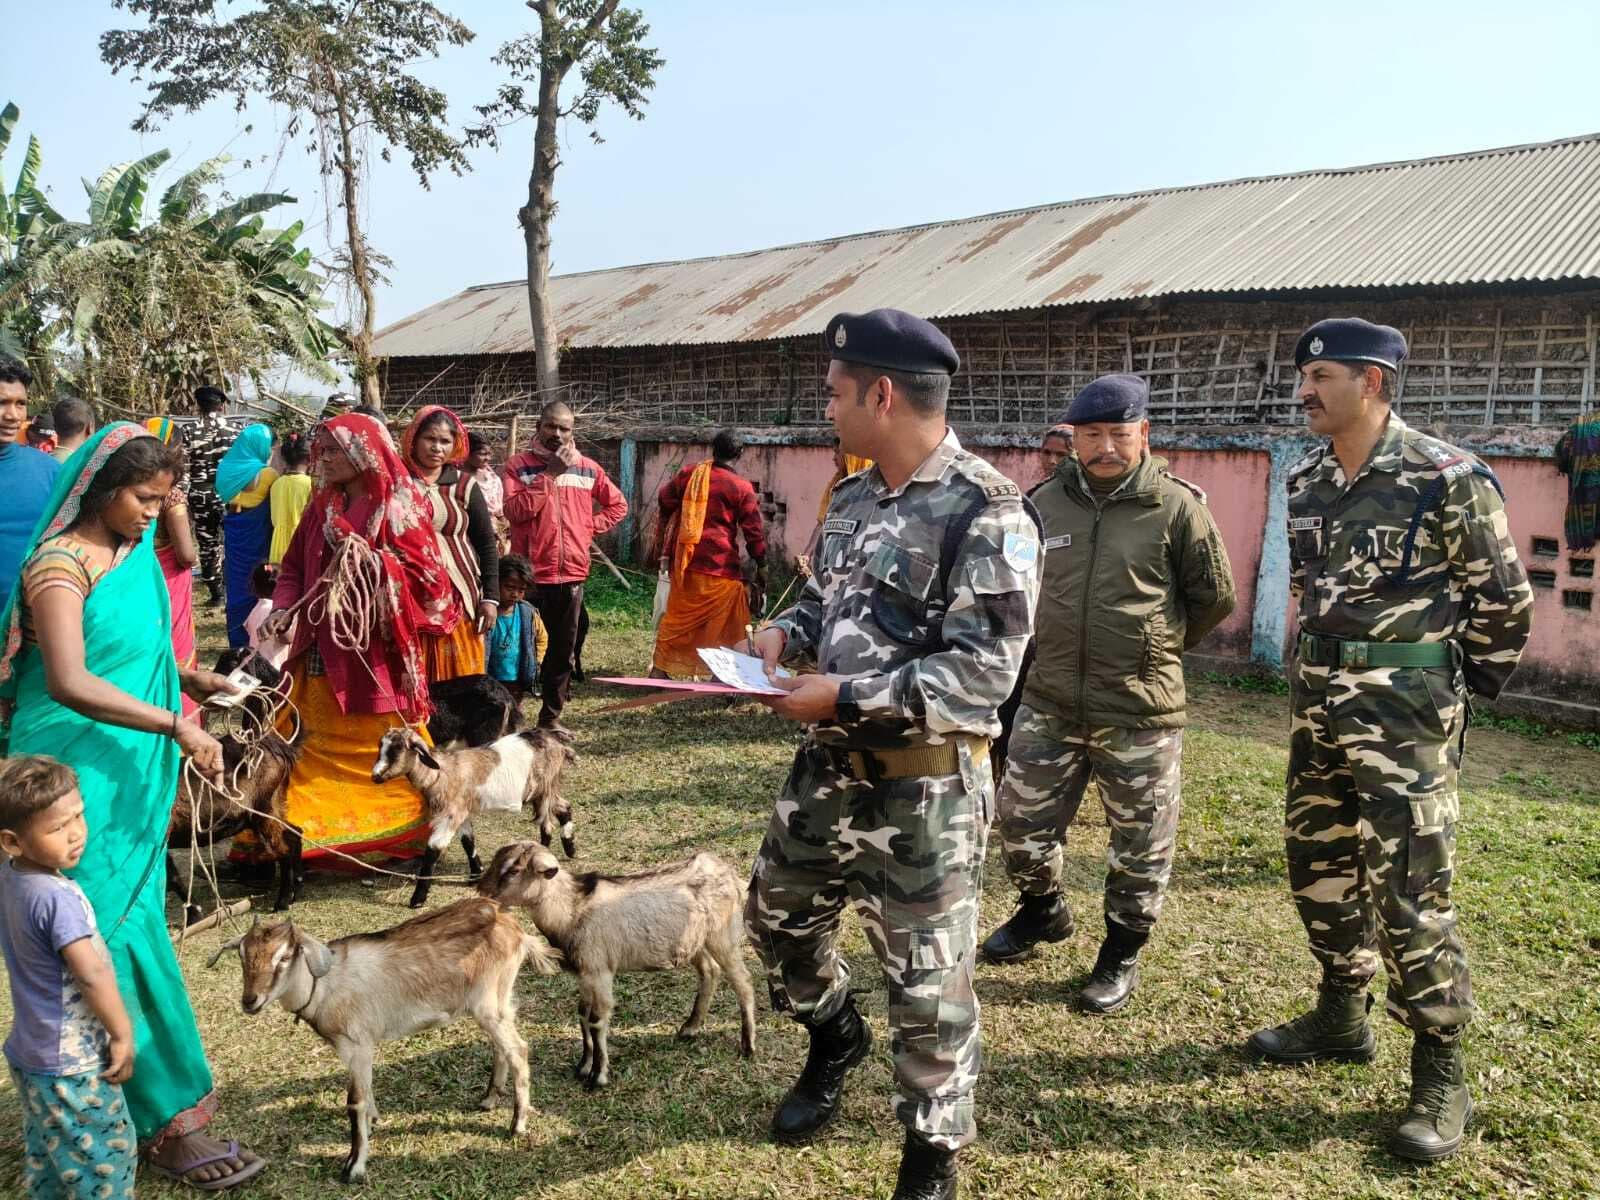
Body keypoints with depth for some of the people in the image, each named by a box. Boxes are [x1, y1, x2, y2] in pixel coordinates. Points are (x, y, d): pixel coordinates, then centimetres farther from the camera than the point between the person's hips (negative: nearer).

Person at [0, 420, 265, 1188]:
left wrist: (188, 678, 6)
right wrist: (175, 725, -32)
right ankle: (166, 1116, 5)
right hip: (80, 779, -8)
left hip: (134, 773, 8)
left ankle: (122, 1100, 27)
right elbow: (69, 682, -29)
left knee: (130, 926, 13)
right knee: (118, 937, -3)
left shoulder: (136, 554, 9)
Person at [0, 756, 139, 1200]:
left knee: (45, 1159, 22)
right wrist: (123, 1034, -19)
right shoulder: (57, 897, -28)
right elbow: (91, 973, -28)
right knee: (107, 1159, 4)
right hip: (71, 1063, -9)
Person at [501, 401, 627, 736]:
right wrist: (550, 475, -16)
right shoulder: (519, 466, -1)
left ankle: (551, 716, 21)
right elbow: (515, 510, -15)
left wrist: (590, 527, 4)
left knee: (563, 650, 10)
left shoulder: (587, 468, 9)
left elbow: (617, 505, 19)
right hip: (530, 573, -4)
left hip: (572, 572, 4)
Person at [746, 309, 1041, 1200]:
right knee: (779, 916, 23)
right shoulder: (855, 498, 8)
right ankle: (837, 1037, 51)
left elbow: (984, 670, -23)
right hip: (833, 765, 8)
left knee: (927, 977, 6)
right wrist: (788, 632, -1)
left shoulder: (986, 513, -18)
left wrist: (843, 697, -23)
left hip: (926, 784, -8)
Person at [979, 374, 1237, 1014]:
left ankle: (1122, 953, 31)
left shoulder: (1177, 506, -8)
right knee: (1022, 824, 14)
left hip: (1140, 711, -3)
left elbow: (1213, 598, 3)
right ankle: (1043, 911, 42)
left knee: (1140, 845, 10)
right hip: (1047, 702, 3)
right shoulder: (1044, 502, 1)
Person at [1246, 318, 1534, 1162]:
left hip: (1404, 709, -7)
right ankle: (1341, 1019, 35)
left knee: (1409, 890, -4)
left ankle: (1441, 1077, 12)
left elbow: (1503, 599, -6)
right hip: (1317, 699, 7)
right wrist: (1324, 671, 18)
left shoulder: (1446, 479, -14)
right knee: (1319, 866, 16)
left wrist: (1458, 686, 2)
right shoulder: (1304, 481, 7)